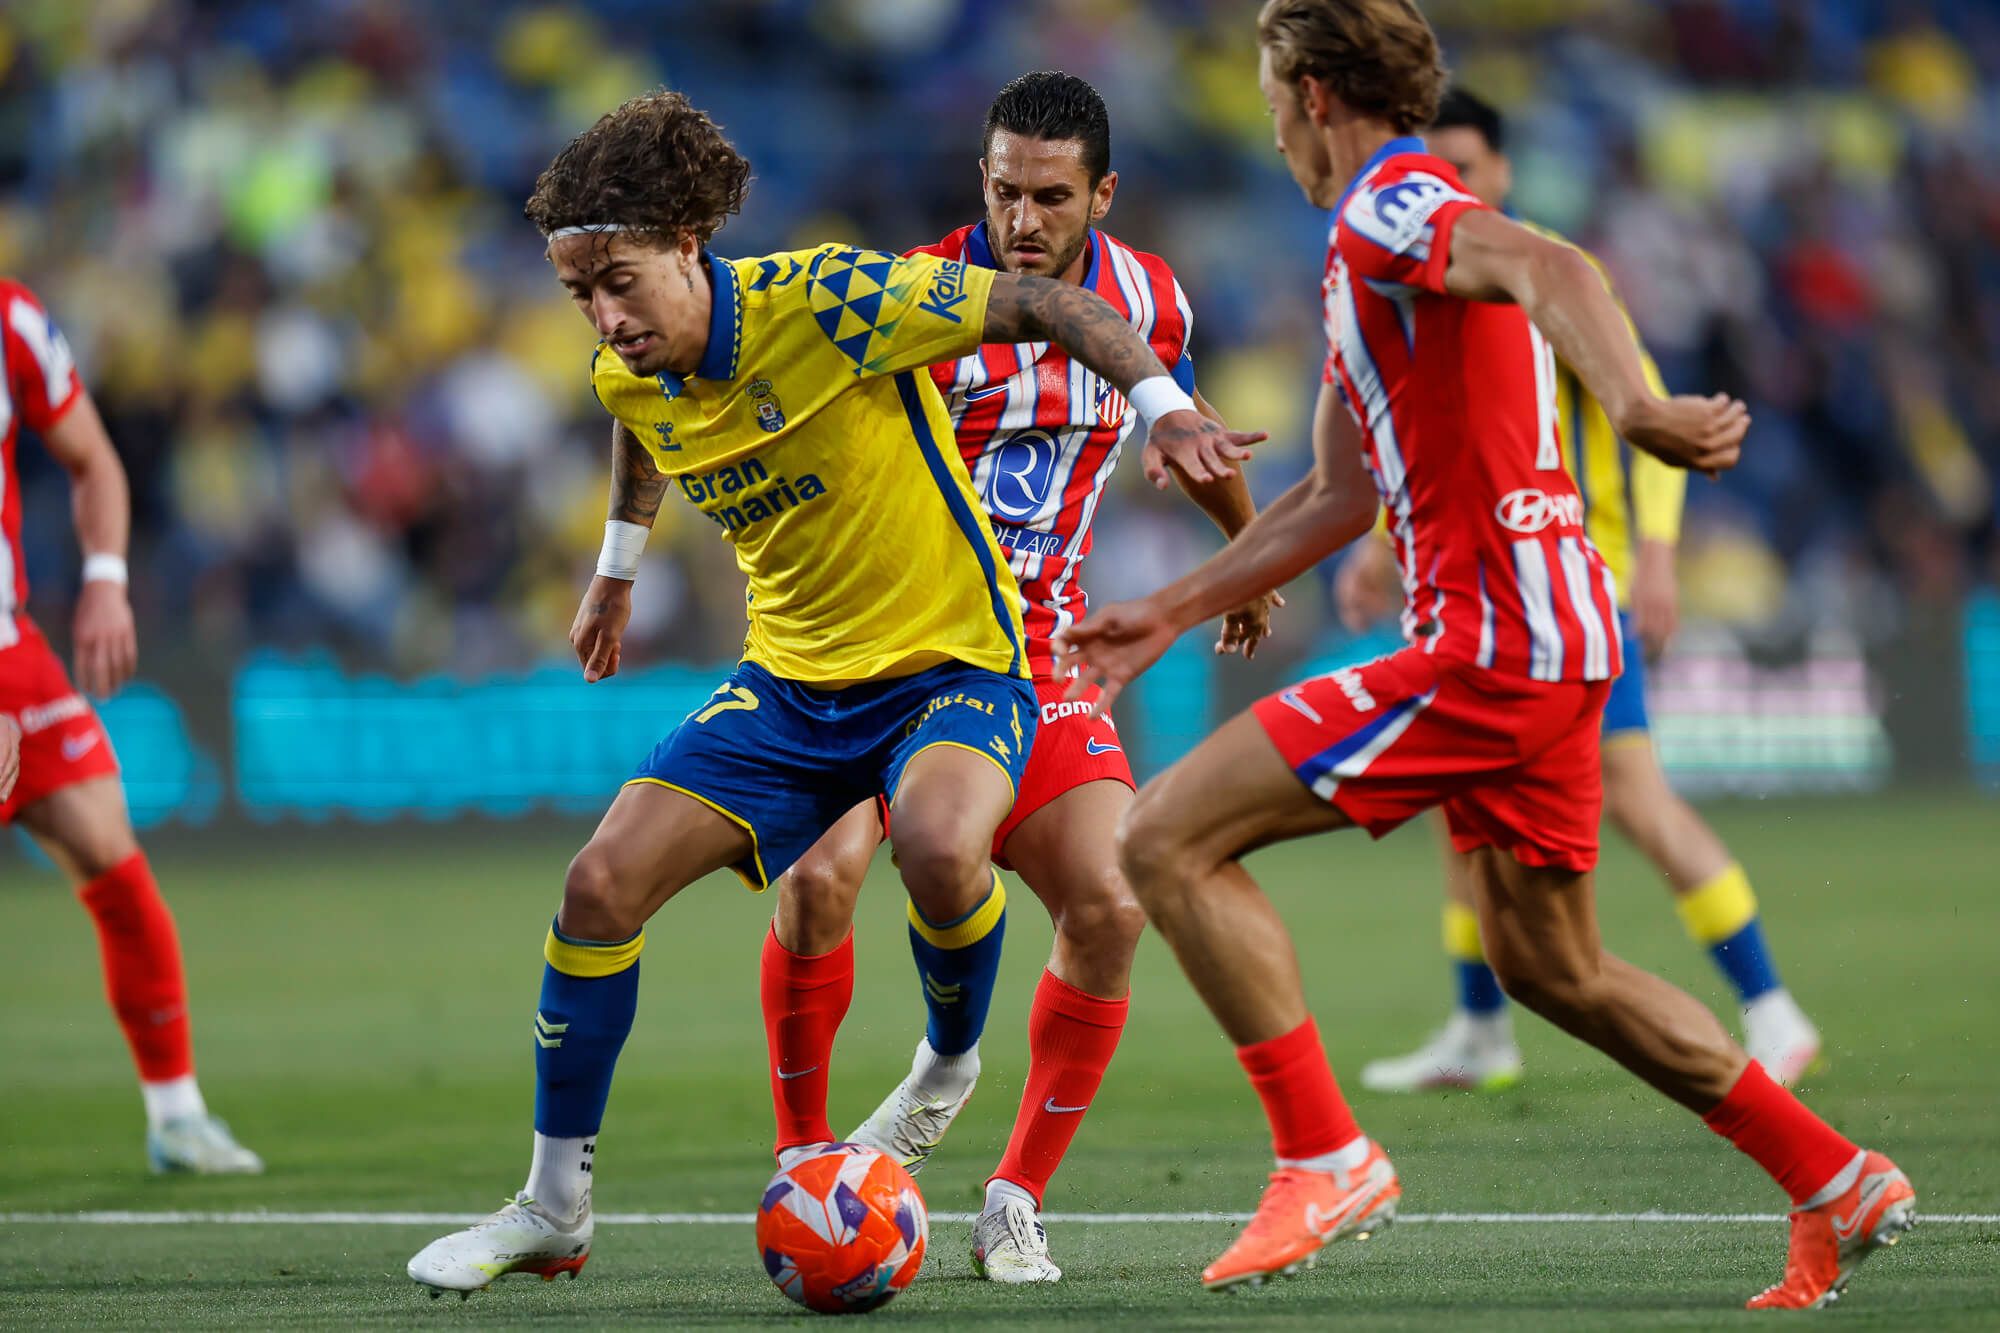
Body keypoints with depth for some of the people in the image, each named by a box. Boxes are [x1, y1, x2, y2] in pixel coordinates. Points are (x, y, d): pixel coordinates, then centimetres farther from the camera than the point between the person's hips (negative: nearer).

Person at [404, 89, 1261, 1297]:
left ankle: (951, 1067, -3)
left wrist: (1163, 407, -30)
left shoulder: (829, 302, -24)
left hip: (952, 660, -6)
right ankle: (555, 1208, 10)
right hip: (793, 680, 6)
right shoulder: (629, 376, -3)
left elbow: (1044, 304, -19)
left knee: (939, 848, -38)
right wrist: (618, 570, 35)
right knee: (603, 882, -6)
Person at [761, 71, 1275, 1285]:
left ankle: (1018, 1202, 1)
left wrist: (1248, 552, 38)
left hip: (1037, 656, 3)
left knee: (1108, 910, -15)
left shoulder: (1150, 302, 0)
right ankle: (802, 1162, -6)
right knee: (822, 873, -26)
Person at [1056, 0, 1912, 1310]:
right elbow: (1338, 497, 30)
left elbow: (1549, 267, -32)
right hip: (1555, 633, 10)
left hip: (1493, 640, -10)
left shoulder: (1392, 208, -9)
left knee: (1168, 841, -10)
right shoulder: (1373, 247, 23)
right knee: (1552, 966, 20)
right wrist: (1170, 613, 31)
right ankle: (1837, 1183, 23)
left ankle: (1325, 1158, -10)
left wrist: (1635, 406, -51)